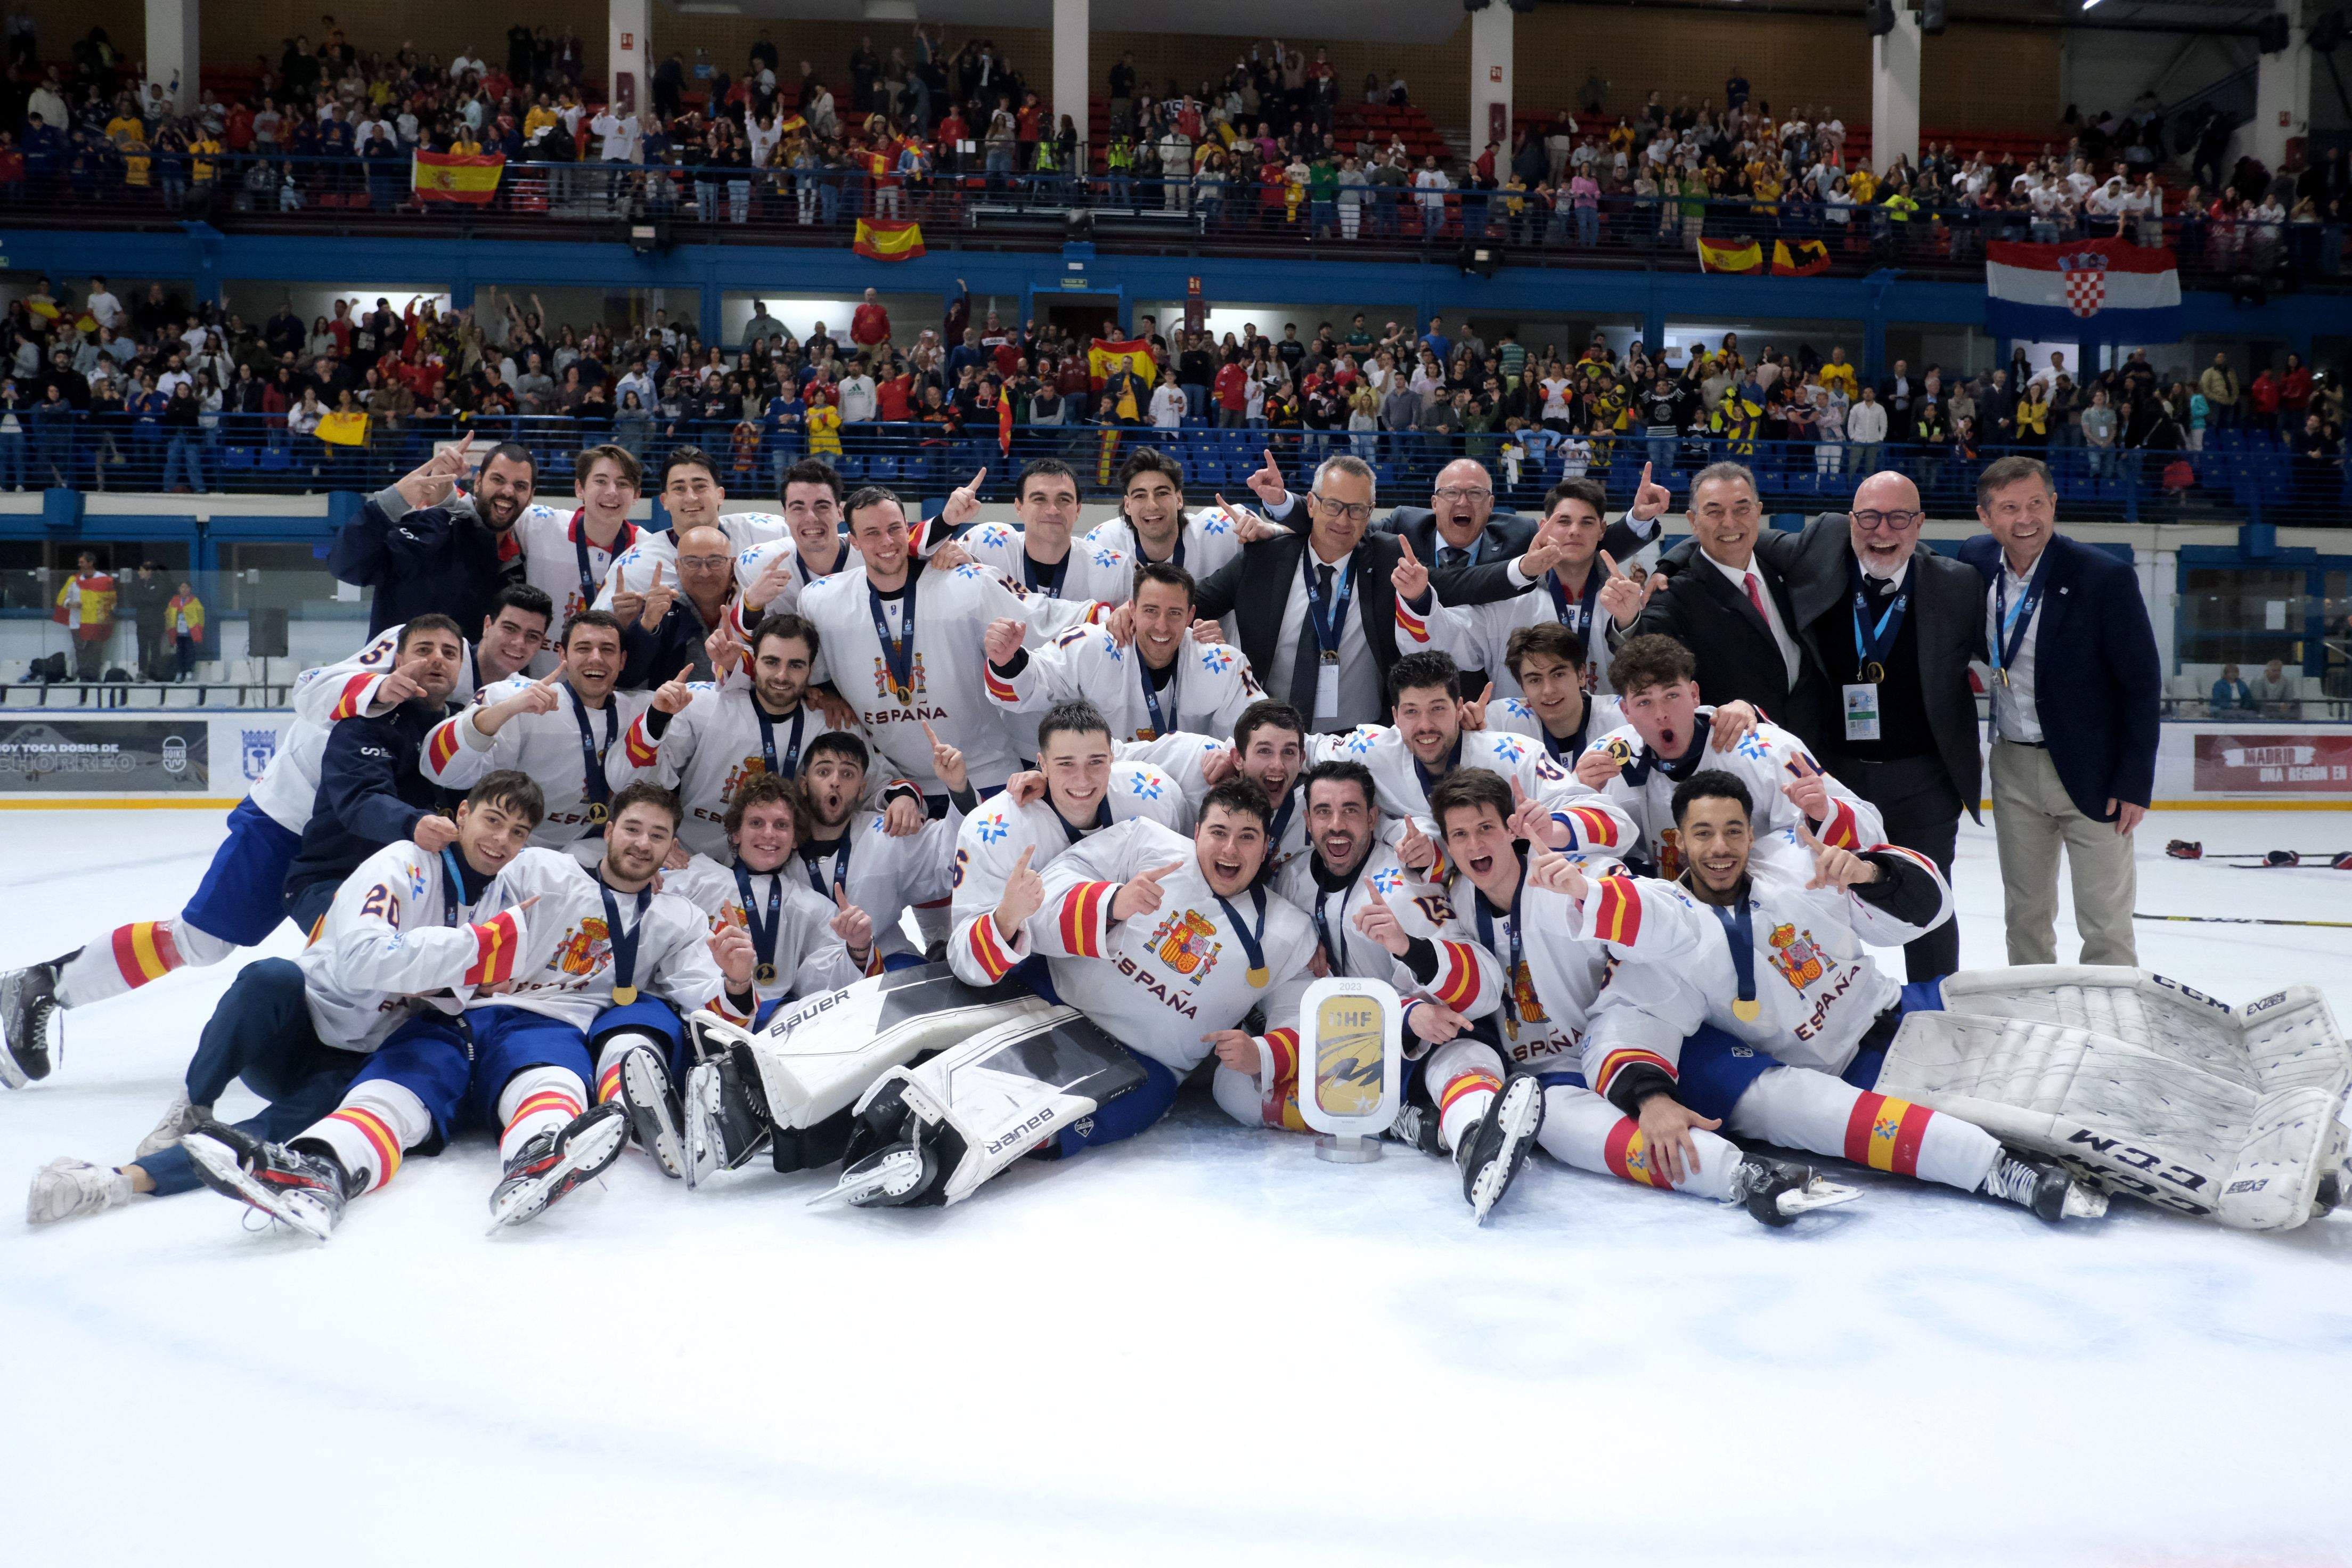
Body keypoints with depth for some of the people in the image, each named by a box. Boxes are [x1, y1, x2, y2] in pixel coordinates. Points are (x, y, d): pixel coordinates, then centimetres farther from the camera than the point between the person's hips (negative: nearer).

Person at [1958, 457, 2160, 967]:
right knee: (2024, 917, 16)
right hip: (2013, 768, 5)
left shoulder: (2105, 576, -15)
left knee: (2106, 925, 2)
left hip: (2092, 771, -4)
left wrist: (2135, 782, -12)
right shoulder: (1977, 561, -2)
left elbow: (2143, 682, -11)